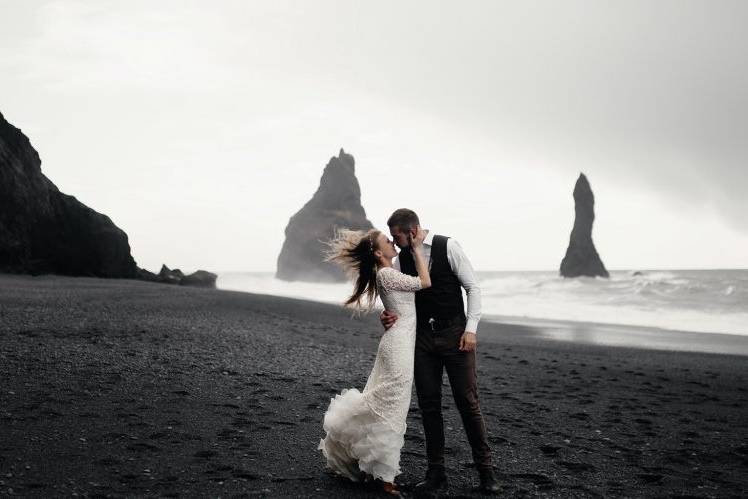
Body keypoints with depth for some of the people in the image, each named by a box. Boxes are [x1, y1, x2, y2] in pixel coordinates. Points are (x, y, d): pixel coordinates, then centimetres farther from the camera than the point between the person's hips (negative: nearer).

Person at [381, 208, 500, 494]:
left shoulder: (447, 247, -8)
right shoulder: (400, 259, 3)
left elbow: (472, 287, -6)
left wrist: (471, 328, -14)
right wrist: (387, 315, -19)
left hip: (455, 333, -4)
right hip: (422, 337, 4)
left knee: (468, 402, -1)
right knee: (428, 405, 6)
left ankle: (485, 469, 13)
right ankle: (436, 473, 16)